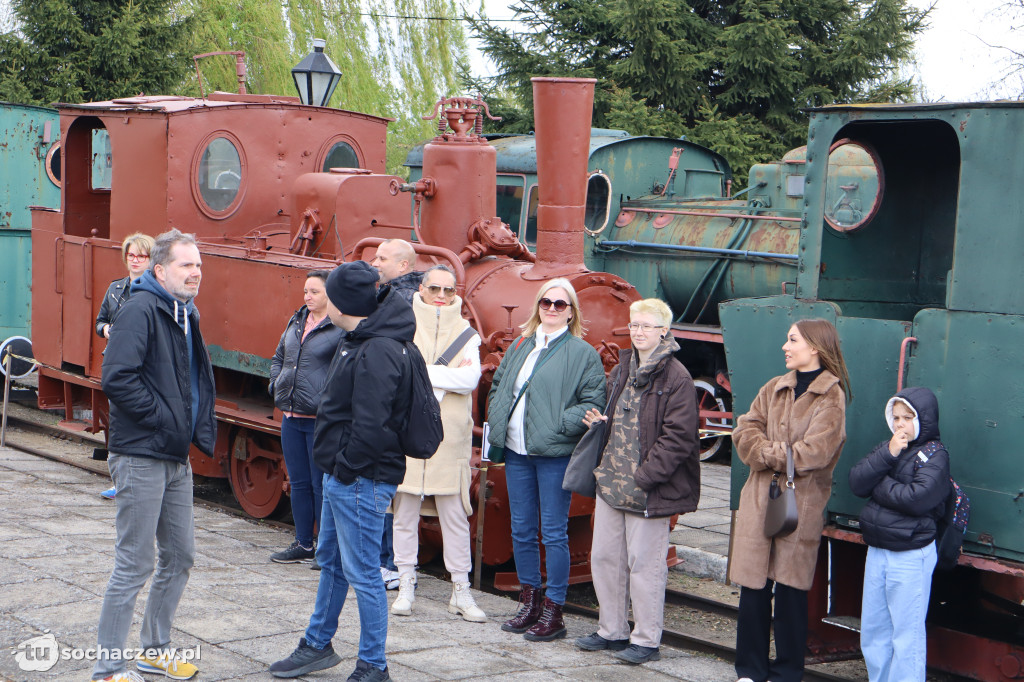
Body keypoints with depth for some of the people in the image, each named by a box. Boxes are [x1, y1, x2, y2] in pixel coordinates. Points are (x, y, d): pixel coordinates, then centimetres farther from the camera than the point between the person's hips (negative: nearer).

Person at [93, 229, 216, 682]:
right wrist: (161, 416, -19)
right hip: (141, 456, -9)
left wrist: (198, 428, 12)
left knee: (180, 556, 15)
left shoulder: (186, 314, 13)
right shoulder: (140, 310, -15)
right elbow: (117, 378, -25)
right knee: (135, 564, -4)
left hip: (176, 457, 9)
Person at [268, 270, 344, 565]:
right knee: (299, 483, 13)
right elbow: (278, 358, 26)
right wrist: (276, 384, 11)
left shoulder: (342, 329, -10)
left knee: (322, 485, -1)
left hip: (320, 420, -7)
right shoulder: (296, 322, 13)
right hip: (291, 417, 7)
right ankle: (303, 544, 23)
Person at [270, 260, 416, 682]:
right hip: (342, 477, 11)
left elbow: (371, 424, -26)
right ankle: (317, 646, 36)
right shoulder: (358, 342, 12)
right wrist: (335, 466, 15)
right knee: (331, 562, 21)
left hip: (361, 482, -11)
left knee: (361, 573, -2)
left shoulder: (377, 353, -22)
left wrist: (347, 468, -17)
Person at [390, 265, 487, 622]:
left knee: (455, 516, 2)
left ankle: (461, 591, 9)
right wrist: (447, 375, -13)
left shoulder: (466, 334, 9)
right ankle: (406, 586, 15)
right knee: (405, 512, 5)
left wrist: (419, 372, -11)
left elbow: (471, 378, -8)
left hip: (450, 436, 1)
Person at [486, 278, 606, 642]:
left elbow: (593, 403, -8)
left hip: (555, 454, -6)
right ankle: (529, 601, 24)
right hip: (516, 452, 6)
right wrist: (498, 420, 10)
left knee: (554, 533, -2)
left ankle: (553, 611, 5)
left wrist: (560, 424, -16)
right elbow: (498, 385, 24)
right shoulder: (520, 346, 15)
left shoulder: (582, 353, -3)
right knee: (521, 530, 12)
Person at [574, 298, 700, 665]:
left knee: (644, 563, -1)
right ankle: (612, 631, 26)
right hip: (611, 481, 8)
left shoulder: (676, 378, -11)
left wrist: (643, 477, -17)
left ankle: (646, 640, 11)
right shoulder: (621, 370, 13)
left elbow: (678, 437, -15)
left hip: (648, 487, -8)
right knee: (604, 557, 12)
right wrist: (599, 421, 6)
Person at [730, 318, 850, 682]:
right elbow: (744, 433, 3)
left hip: (801, 504, -4)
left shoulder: (831, 396, -5)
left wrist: (768, 452, -7)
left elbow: (813, 452, -15)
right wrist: (777, 453, -12)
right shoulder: (775, 388, 12)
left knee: (790, 589, 2)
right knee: (753, 587, 5)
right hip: (759, 499, 4)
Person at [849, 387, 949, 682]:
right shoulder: (886, 448, 9)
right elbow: (856, 481, -4)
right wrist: (887, 456, -16)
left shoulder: (934, 455, -9)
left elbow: (917, 498, -23)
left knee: (906, 635, -2)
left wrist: (879, 485, -10)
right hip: (877, 550, 7)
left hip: (911, 555, -7)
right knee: (872, 630, 15)